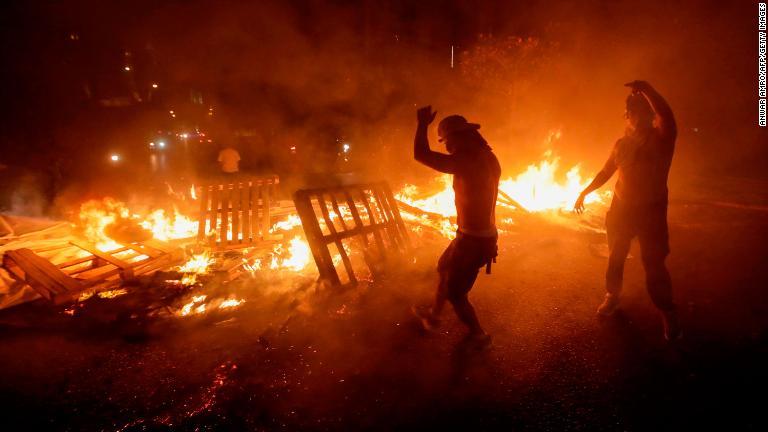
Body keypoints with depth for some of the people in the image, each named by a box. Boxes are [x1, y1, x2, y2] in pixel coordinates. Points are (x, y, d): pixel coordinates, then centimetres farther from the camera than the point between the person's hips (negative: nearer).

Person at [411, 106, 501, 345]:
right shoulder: (488, 158, 3)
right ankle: (434, 313, 43)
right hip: (486, 234, 9)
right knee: (445, 266, 27)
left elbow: (421, 154, -23)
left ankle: (478, 334, 27)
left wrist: (423, 124, -9)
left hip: (473, 239, -9)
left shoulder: (467, 161, -26)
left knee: (455, 292, 10)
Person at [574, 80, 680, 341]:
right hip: (621, 208, 4)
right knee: (615, 257, 15)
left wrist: (646, 89, -36)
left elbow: (667, 115, -31)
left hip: (651, 211, -4)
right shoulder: (622, 143, 5)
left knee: (654, 264, -1)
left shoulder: (662, 138, -9)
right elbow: (606, 171, 15)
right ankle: (612, 295, 36)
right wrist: (585, 192, 16)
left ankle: (669, 314, 15)